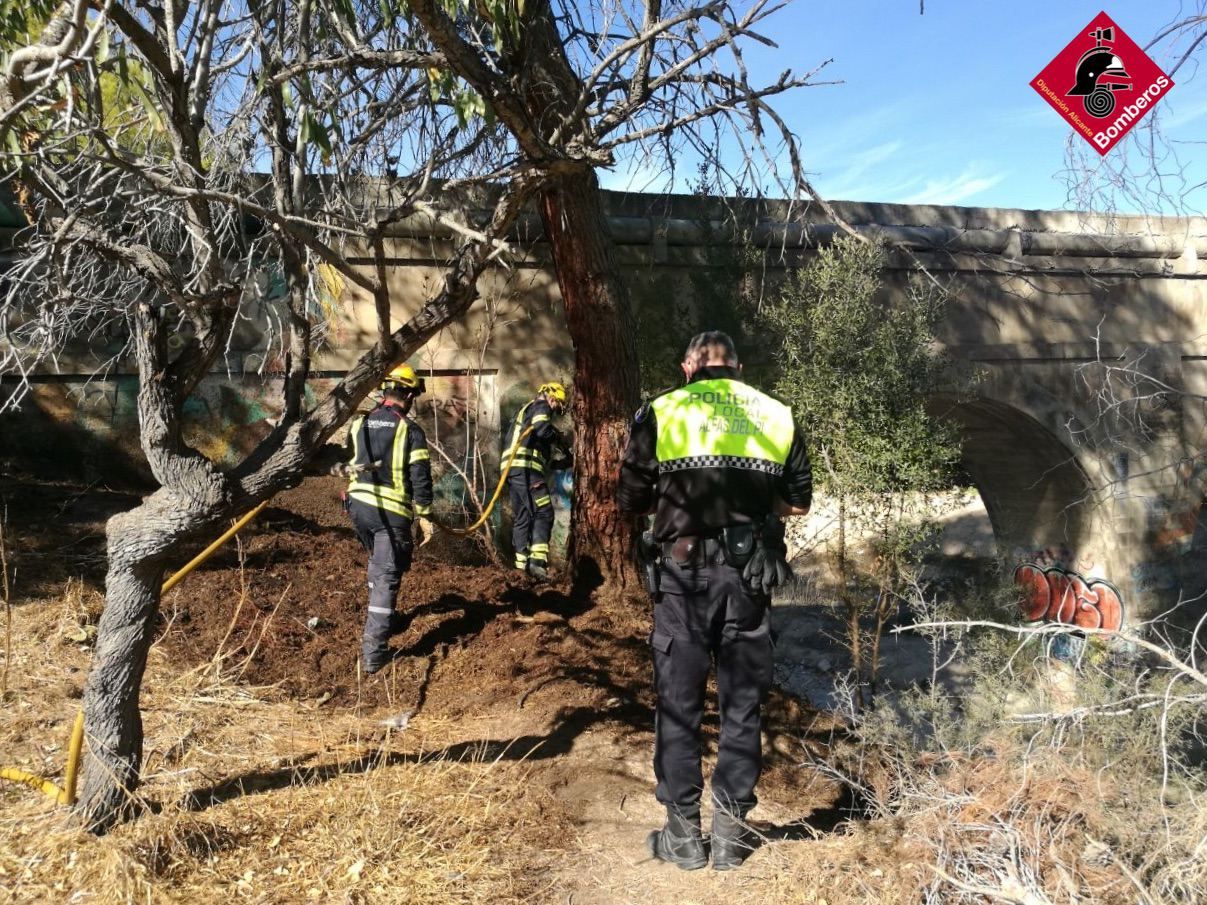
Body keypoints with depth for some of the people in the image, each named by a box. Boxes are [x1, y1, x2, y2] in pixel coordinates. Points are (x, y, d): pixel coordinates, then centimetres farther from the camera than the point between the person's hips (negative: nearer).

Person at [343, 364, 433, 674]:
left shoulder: (359, 425, 7)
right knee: (387, 576, -4)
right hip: (392, 511, -6)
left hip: (359, 505, 6)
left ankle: (381, 617, 44)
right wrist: (424, 514, -3)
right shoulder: (410, 430, -8)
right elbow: (420, 477, -10)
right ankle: (373, 650, -9)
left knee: (377, 562, 29)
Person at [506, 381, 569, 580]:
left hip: (513, 468, 10)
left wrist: (557, 461, 26)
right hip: (526, 468, -10)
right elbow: (542, 430, -18)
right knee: (543, 513, -13)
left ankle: (522, 563, 12)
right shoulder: (541, 407, 1)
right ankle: (537, 560, -22)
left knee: (522, 517, 11)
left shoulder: (526, 410, 31)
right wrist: (560, 439, -1)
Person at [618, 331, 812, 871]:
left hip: (683, 576, -2)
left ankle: (683, 834, 17)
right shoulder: (776, 416, 7)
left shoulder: (661, 412, 0)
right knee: (742, 705, 13)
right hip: (750, 577, 2)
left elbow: (631, 500, 2)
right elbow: (798, 503, 13)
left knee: (678, 705, 9)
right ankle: (731, 832, 21)